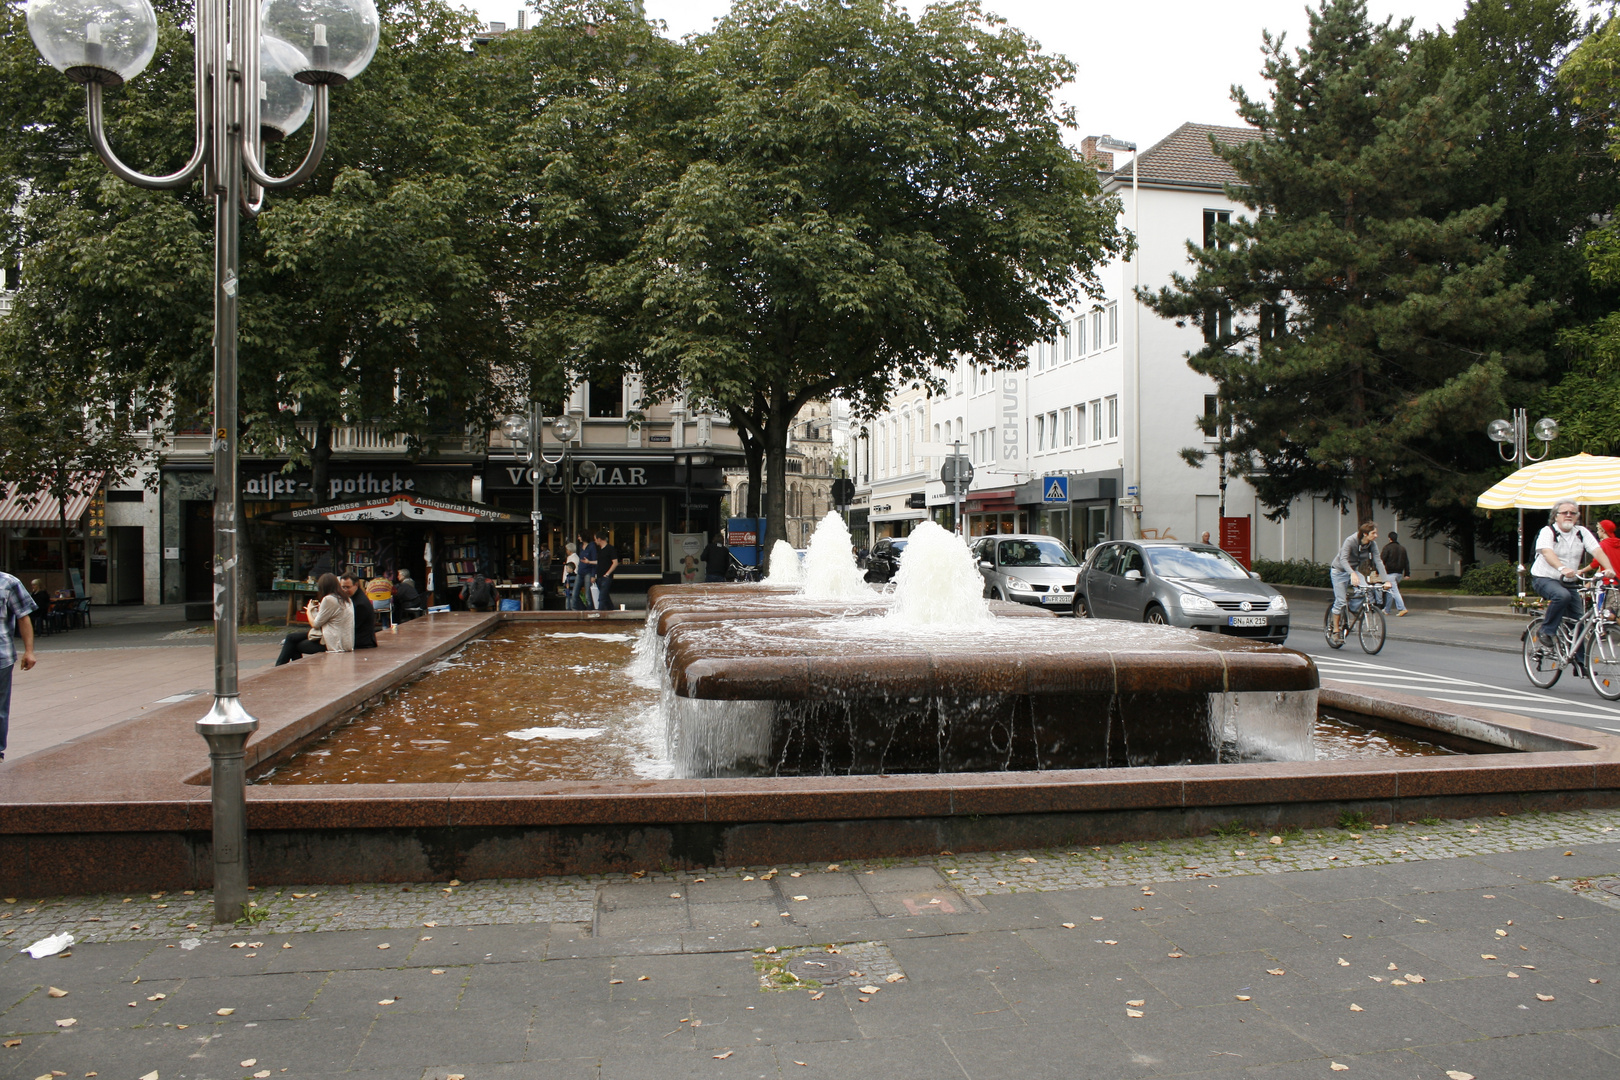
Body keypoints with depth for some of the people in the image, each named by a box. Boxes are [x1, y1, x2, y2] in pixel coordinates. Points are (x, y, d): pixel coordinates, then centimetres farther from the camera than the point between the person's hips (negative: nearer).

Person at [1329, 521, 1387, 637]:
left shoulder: (1372, 544, -11)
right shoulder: (1350, 540, -27)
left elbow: (1378, 561, -14)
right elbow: (1343, 559, -38)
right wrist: (1352, 574, -54)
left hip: (1354, 570, 5)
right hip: (1339, 571, -5)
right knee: (1341, 601, -9)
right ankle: (1336, 629, 5)